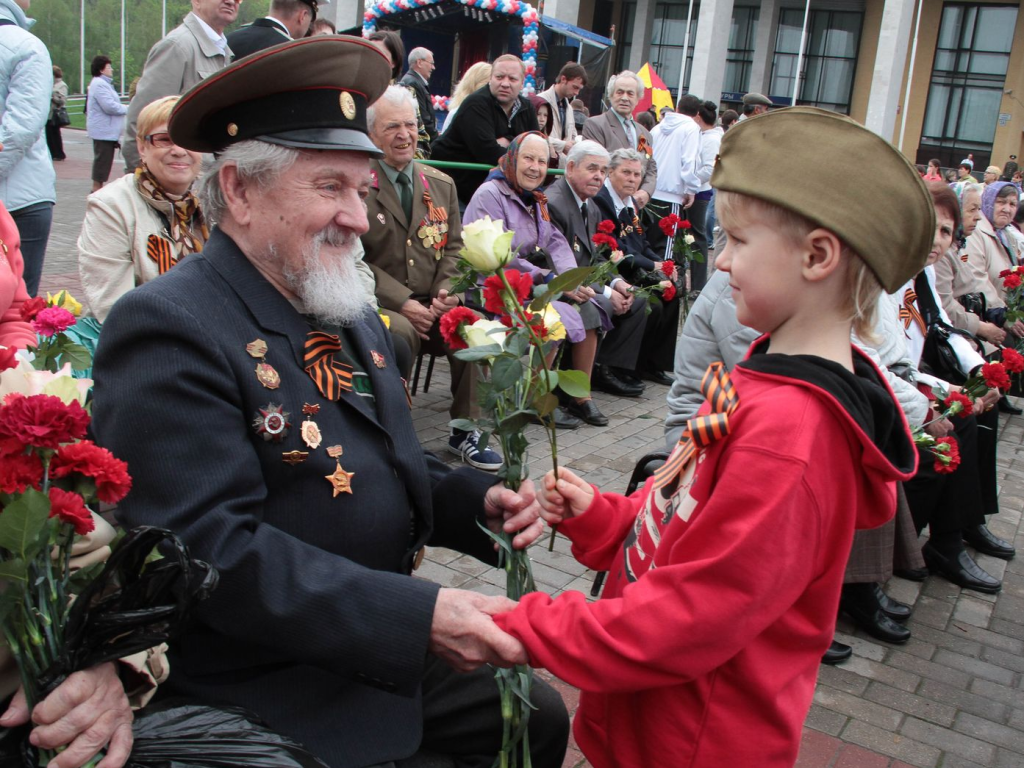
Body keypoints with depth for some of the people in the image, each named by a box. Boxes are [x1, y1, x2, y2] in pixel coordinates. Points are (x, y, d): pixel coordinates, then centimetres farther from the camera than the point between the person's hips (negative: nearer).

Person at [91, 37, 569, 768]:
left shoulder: (352, 318, 7)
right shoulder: (169, 330, -19)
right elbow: (210, 549, -26)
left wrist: (483, 501, -4)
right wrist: (418, 616, -28)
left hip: (383, 653, 8)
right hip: (266, 699, -8)